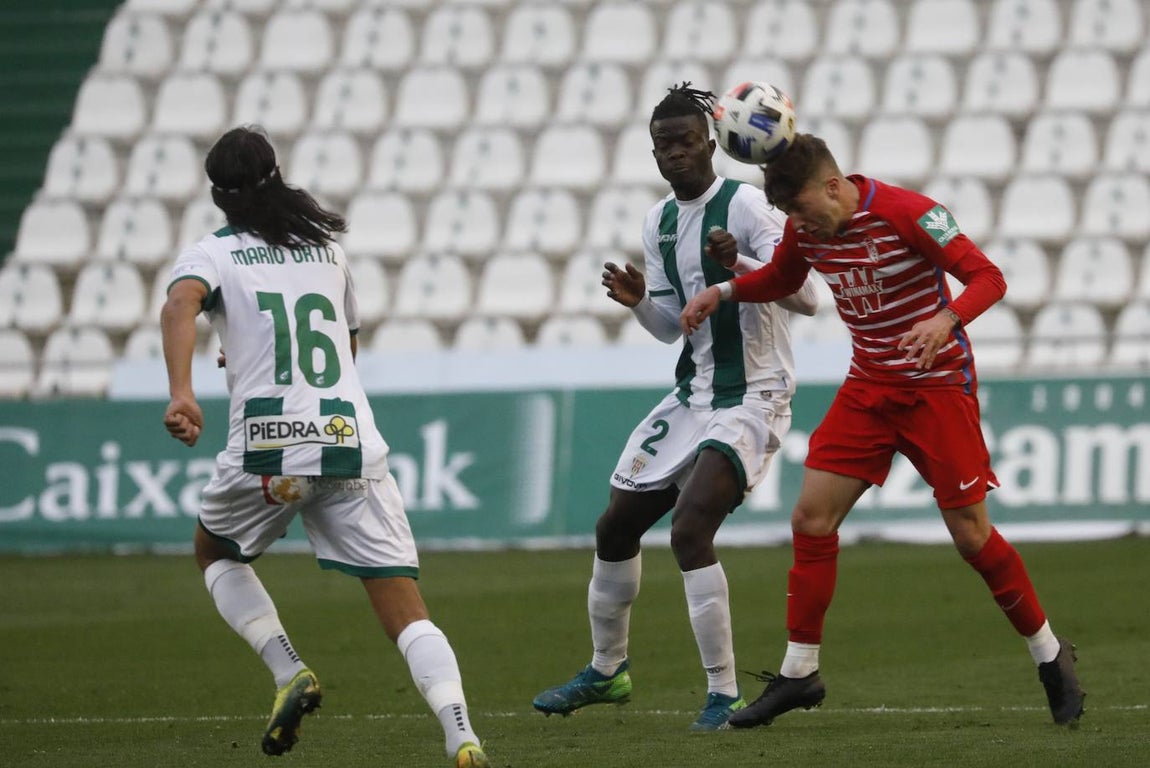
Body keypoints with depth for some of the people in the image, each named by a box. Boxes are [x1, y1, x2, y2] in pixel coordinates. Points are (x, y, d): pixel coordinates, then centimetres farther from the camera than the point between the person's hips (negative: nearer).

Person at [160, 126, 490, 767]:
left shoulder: (214, 254, 10)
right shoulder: (328, 249, 22)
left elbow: (181, 305, -14)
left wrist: (182, 394, -27)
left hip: (268, 449, -2)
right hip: (353, 443, 2)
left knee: (215, 552, 29)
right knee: (407, 613, -3)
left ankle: (290, 671, 7)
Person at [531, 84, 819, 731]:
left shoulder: (744, 204, -14)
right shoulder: (659, 222, 10)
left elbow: (806, 296, -21)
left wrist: (741, 265, -37)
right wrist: (640, 301, -4)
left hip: (752, 398, -8)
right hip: (693, 396, 8)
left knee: (690, 530, -24)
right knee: (616, 527, 13)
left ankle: (725, 694, -17)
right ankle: (607, 670, 35)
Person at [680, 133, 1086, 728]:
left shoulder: (907, 214, -21)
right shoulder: (806, 230, -2)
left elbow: (987, 277, -21)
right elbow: (780, 279, 21)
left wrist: (947, 320, -39)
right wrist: (724, 291, 4)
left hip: (937, 386, -6)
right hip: (868, 389, 6)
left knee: (971, 535, -5)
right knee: (811, 518, -4)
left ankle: (1050, 657, 13)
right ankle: (798, 674, 5)